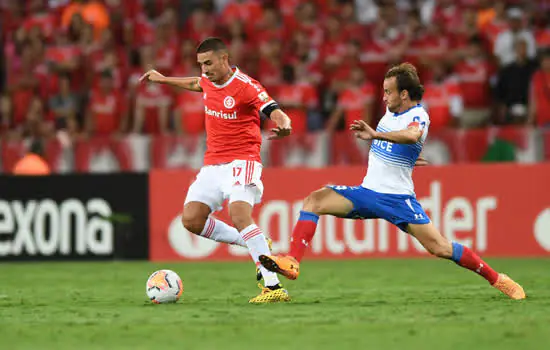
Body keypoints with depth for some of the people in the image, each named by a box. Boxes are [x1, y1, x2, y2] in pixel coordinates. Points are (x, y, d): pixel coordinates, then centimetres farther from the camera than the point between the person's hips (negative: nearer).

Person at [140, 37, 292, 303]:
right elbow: (196, 84, 33)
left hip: (241, 160, -8)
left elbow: (277, 114, -26)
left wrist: (284, 126, -49)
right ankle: (255, 245, 13)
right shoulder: (209, 81, 7)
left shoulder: (245, 86, -17)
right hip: (213, 163, 8)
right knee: (191, 220, -2)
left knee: (239, 214, -29)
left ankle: (273, 287, -34)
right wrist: (163, 79, 44)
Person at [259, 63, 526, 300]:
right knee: (314, 200, -14)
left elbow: (411, 135, -41)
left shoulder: (418, 116, -15)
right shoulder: (391, 109, 8)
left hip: (397, 198, -7)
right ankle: (292, 263, -22)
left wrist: (376, 134, -51)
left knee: (439, 247, -14)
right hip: (367, 192, 7)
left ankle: (495, 278, 3)